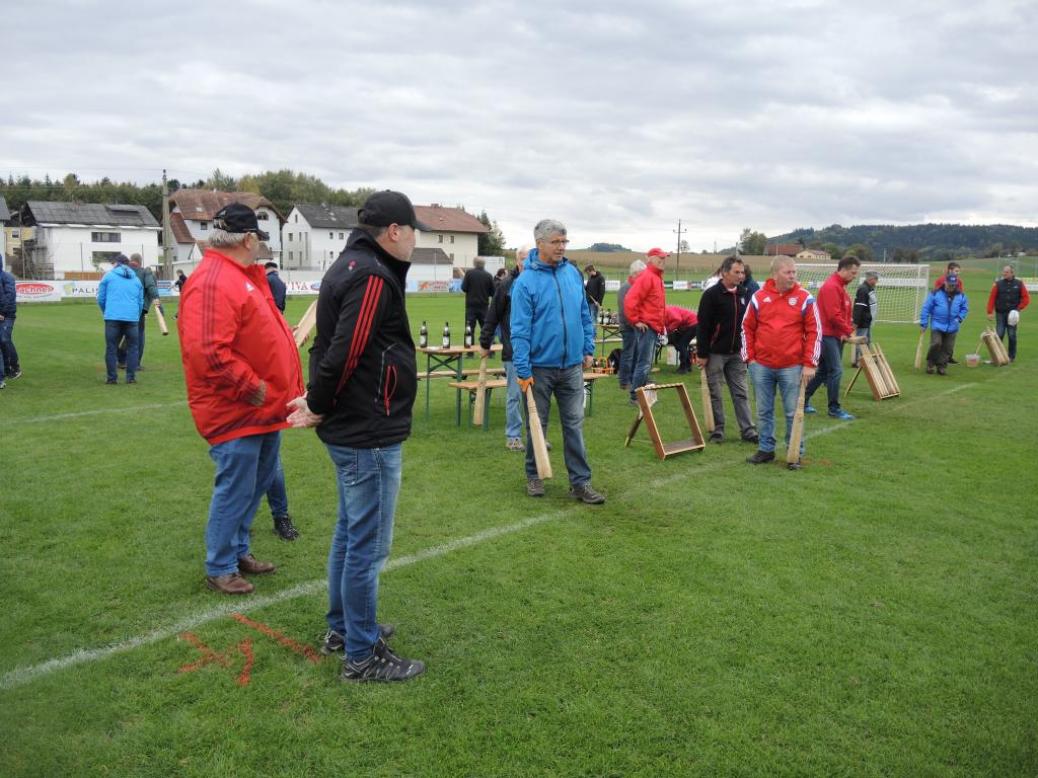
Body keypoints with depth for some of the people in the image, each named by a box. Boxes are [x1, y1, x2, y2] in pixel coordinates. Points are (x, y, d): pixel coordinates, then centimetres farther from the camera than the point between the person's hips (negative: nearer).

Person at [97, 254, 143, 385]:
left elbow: (101, 299, 10)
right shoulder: (136, 279, 17)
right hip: (132, 317, 2)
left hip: (112, 317, -1)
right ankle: (131, 377, 7)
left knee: (111, 348, 5)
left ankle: (112, 378, 7)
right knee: (132, 348, 9)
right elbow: (141, 302, 20)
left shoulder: (108, 276, 10)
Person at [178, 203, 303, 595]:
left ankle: (238, 550, 36)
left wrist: (277, 388, 17)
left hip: (265, 408, 10)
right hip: (236, 412, -10)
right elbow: (207, 352, -29)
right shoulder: (213, 282, -20)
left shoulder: (245, 275, 14)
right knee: (235, 491, 1)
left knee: (257, 484, 20)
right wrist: (251, 388, -20)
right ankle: (220, 568, 17)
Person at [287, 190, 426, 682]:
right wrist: (320, 408, -11)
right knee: (368, 543, 0)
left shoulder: (349, 267, 14)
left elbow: (330, 344, 16)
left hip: (351, 428, 11)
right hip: (369, 433, -11)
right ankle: (362, 656, 14)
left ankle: (342, 628, 36)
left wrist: (320, 402, 9)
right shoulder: (373, 276, -19)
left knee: (350, 532, 21)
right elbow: (344, 353, -25)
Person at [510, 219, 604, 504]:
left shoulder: (573, 273, 4)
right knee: (537, 425, 11)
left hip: (572, 366, 4)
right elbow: (519, 329, -13)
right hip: (540, 368, -4)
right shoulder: (525, 281, -12)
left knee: (575, 425, 6)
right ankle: (534, 476, 27)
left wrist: (588, 349, 9)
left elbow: (585, 314, 12)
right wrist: (523, 371, -16)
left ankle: (580, 481, 12)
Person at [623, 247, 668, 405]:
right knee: (644, 363, -8)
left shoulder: (657, 278, 16)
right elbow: (630, 300, -24)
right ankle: (635, 396, -3)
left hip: (654, 327, 10)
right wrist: (635, 321, -19)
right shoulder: (646, 277, -15)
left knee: (645, 363, 15)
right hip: (646, 327, -10)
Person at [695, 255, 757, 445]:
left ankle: (748, 430, 9)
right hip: (715, 353, -5)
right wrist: (702, 354, -13)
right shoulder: (711, 294, -10)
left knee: (741, 393, 5)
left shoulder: (744, 294, 8)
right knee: (714, 393, 3)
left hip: (736, 353, 5)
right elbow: (703, 326, -11)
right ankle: (717, 431, 12)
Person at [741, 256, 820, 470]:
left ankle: (795, 454, 13)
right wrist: (749, 357, 3)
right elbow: (747, 328, 9)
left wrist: (809, 364, -7)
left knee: (793, 412, 3)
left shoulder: (804, 298, -3)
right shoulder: (759, 297, 2)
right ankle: (766, 449, 23)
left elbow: (814, 331, -3)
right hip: (761, 366, 2)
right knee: (764, 411, 11)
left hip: (792, 367, -2)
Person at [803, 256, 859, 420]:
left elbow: (844, 313, 19)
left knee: (824, 371, 14)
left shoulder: (840, 286, 16)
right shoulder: (831, 287, -16)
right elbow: (834, 315, -22)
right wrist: (849, 331, -12)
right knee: (836, 371, -8)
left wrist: (847, 330, 5)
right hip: (828, 335, -10)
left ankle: (804, 400, 23)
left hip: (836, 336, 10)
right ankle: (834, 409, 0)